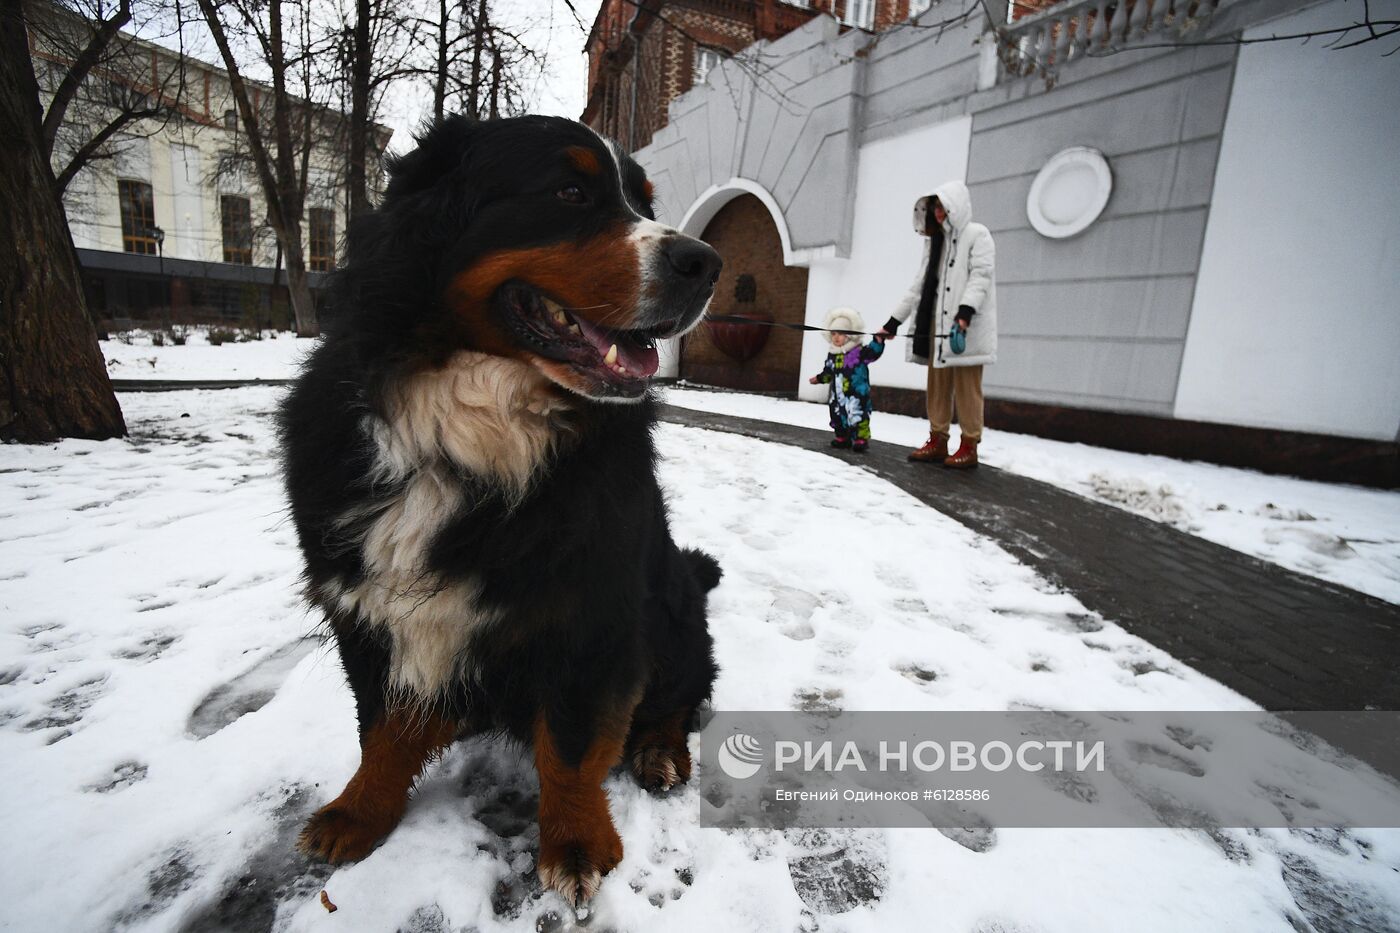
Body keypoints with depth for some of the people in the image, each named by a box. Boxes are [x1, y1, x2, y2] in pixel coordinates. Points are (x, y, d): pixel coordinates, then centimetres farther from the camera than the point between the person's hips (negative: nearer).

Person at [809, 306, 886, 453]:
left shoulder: (859, 351, -8)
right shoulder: (833, 355, 11)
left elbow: (873, 352, -21)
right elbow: (828, 372, 24)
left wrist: (878, 340, -34)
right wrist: (819, 378, 26)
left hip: (856, 395, -6)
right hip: (838, 395, 6)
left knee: (858, 416, -8)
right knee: (838, 416, 13)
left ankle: (861, 439, 1)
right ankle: (842, 437, 26)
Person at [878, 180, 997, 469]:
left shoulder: (977, 234, 3)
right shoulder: (935, 241, 23)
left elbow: (981, 276, -10)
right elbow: (919, 285, 21)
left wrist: (966, 311, -26)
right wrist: (894, 320, 14)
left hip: (966, 327, -6)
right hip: (936, 324, 6)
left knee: (966, 386, -6)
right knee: (937, 385, 5)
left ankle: (969, 447, -1)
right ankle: (937, 442, 12)